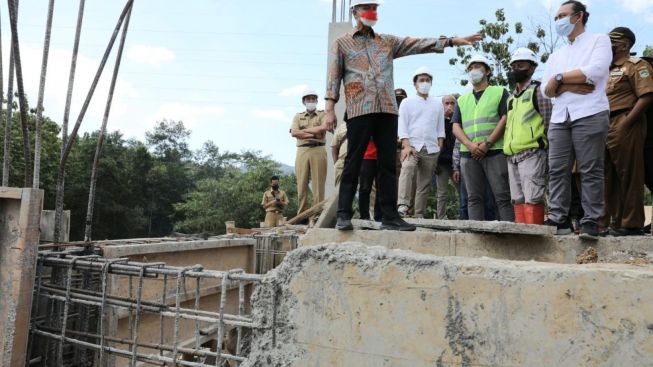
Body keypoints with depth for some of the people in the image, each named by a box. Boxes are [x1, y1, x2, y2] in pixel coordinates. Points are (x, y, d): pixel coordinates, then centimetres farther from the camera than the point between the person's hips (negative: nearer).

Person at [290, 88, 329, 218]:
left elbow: (323, 128, -7)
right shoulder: (298, 117, 20)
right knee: (302, 184, -3)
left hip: (318, 150, -2)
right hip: (302, 151, 2)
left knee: (318, 184, -7)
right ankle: (302, 215, 0)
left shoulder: (323, 114, 15)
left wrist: (304, 130, 0)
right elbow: (293, 133, 3)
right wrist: (314, 134, -4)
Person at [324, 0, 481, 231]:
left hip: (388, 110, 4)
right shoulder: (341, 44, 12)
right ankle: (343, 215, 0)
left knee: (388, 165, 2)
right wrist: (330, 109, -5)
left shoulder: (387, 42, 21)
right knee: (353, 164, -5)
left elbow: (418, 44, 15)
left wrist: (452, 41, 7)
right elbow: (333, 78, 5)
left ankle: (389, 216, 6)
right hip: (359, 110, -4)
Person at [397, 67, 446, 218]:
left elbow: (440, 128, 15)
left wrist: (439, 149, 5)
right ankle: (403, 205, -38)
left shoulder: (438, 103, 17)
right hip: (412, 146, -3)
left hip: (431, 149, 3)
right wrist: (406, 145, -14)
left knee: (425, 183, 2)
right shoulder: (407, 102, 8)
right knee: (407, 170, -30)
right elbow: (402, 125, -1)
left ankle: (419, 214, 8)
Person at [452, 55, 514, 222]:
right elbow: (456, 127, 12)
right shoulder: (462, 100, 23)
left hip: (495, 152, -3)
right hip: (468, 154, 4)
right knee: (474, 197, 0)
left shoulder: (500, 92, 12)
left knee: (502, 196, -7)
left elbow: (505, 119, -1)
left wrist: (487, 143, -12)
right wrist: (470, 145, -7)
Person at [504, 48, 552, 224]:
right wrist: (507, 148, 16)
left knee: (532, 198, -10)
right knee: (518, 200, 8)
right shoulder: (511, 97, 22)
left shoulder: (537, 91, 1)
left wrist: (545, 149, -11)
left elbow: (548, 123, -6)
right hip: (512, 157, 8)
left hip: (531, 154, -7)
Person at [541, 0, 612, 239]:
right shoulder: (556, 56, 24)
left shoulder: (599, 40, 10)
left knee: (590, 171, -6)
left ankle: (591, 222, -5)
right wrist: (570, 86, -8)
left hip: (590, 114, -5)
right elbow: (546, 90, 10)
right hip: (559, 118, 5)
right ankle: (558, 219, -2)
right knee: (557, 170, -3)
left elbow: (596, 70, -10)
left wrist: (559, 78, -1)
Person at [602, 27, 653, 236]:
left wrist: (626, 123, -19)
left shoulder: (636, 65, 0)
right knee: (610, 178, 9)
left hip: (624, 127, -8)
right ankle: (615, 222, 15)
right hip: (604, 128, 8)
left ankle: (632, 224, -1)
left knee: (628, 177, -6)